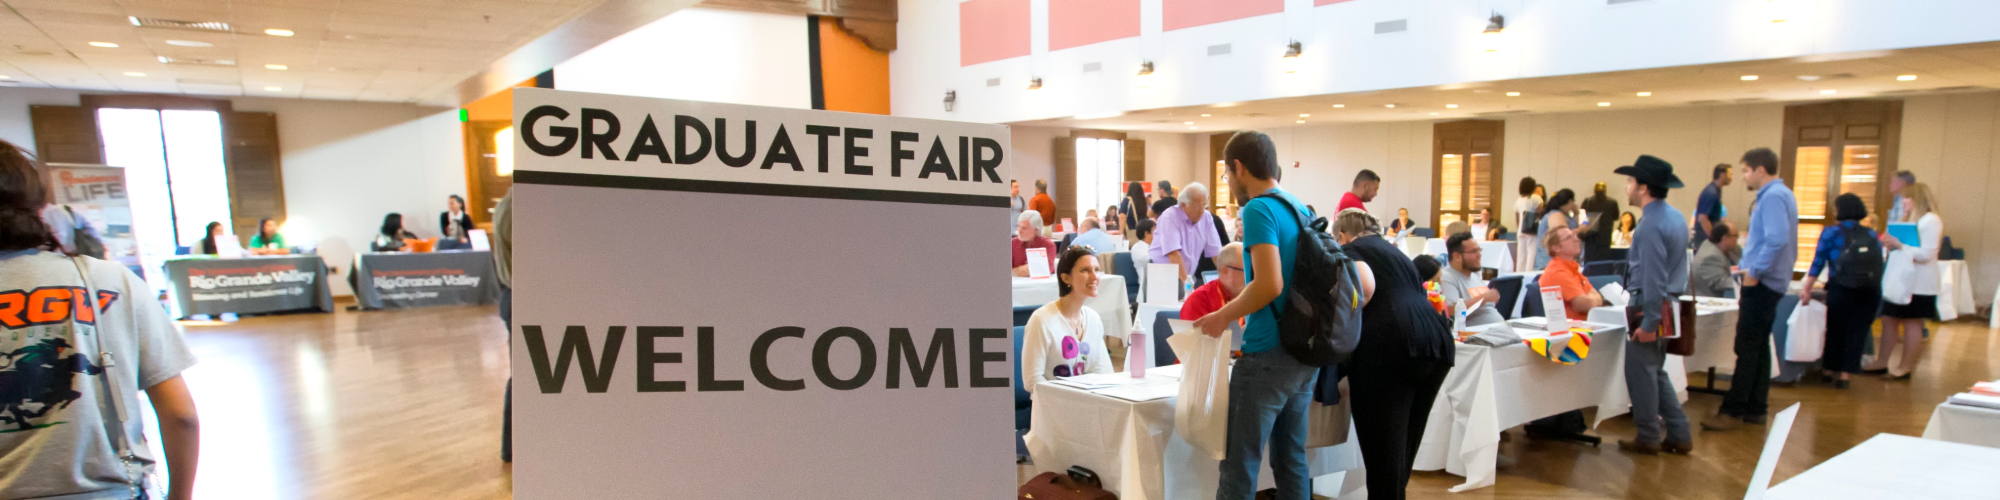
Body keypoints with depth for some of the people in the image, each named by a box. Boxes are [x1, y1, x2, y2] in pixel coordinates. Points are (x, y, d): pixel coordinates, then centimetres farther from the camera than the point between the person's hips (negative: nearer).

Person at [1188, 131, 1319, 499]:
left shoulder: (1259, 208, -13)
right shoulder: (1301, 209, 12)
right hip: (1305, 353, 8)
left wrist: (1224, 316, -10)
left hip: (1268, 355, -8)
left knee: (1239, 465, 0)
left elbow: (1270, 284, -24)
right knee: (1292, 460, 15)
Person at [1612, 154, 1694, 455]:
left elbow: (1653, 278, -22)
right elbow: (1670, 268, 17)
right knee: (1656, 371, 18)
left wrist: (1649, 323, -20)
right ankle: (1678, 435, 22)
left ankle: (1648, 439, 12)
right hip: (1670, 303, 10)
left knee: (1640, 372, 2)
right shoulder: (1676, 217, 11)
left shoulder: (1651, 225, -20)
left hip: (1651, 306, -10)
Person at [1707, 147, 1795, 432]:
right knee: (1758, 347, 14)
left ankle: (1733, 413, -5)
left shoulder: (1773, 196, -16)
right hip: (1767, 281, 10)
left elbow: (1777, 239, -27)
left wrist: (1755, 272, -21)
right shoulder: (1779, 194, 16)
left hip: (1762, 283, -10)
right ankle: (1756, 409, 21)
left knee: (1747, 348, -8)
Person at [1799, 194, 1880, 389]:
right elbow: (1881, 264, 12)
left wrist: (1807, 289, -2)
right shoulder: (1871, 234, 9)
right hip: (1871, 292, 3)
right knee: (1857, 332, 6)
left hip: (1841, 290, -3)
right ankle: (1845, 373, 3)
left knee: (1836, 330, 10)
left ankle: (1830, 371, 21)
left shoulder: (1831, 233, -1)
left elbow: (1818, 262, -4)